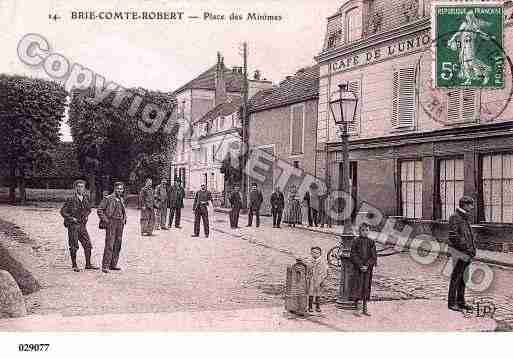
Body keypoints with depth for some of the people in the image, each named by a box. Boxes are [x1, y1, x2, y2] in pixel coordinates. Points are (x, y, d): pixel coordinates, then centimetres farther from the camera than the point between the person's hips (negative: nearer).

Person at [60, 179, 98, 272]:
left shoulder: (86, 198, 6)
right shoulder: (71, 199, -11)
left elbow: (89, 209, 24)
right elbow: (63, 211, -9)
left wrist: (86, 216, 8)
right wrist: (72, 218, -11)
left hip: (82, 225, 5)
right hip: (73, 225, -5)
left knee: (87, 244, 3)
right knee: (73, 246, 1)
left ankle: (88, 264, 13)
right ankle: (74, 265, 12)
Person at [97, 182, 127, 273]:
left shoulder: (122, 200, 14)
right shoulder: (108, 199, -6)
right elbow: (99, 210, -6)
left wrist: (124, 219, 15)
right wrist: (105, 220, -12)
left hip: (120, 224, 7)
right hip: (111, 223, -7)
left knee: (117, 245, 8)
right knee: (109, 245, -11)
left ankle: (113, 264, 17)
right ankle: (105, 266, -9)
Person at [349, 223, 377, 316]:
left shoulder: (371, 242, 6)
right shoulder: (356, 241, 0)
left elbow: (374, 257, 1)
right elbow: (353, 256, -5)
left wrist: (367, 265, -12)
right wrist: (360, 265, -15)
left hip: (368, 269, 2)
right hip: (357, 268, -2)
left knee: (366, 288, 7)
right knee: (357, 287, -8)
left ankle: (364, 309, 13)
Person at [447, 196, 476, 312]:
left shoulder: (466, 218, 15)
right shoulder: (455, 218, -13)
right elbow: (453, 237, -19)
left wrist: (473, 249, 9)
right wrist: (467, 249, -18)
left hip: (467, 253, 9)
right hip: (459, 252, -9)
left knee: (463, 278, 11)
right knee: (456, 278, -4)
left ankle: (460, 302, 18)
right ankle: (451, 303, 2)